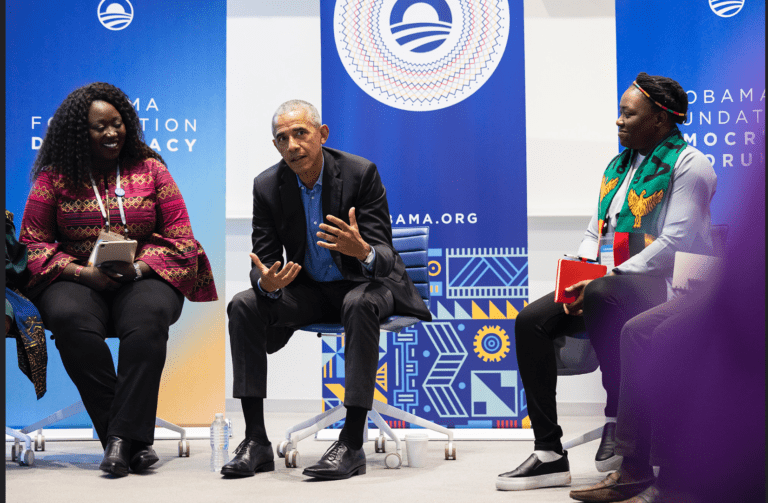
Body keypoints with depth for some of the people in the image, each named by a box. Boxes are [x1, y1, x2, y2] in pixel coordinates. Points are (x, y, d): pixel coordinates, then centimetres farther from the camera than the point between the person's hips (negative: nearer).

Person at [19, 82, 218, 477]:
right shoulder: (55, 177, 10)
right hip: (77, 279, 0)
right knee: (71, 319, -35)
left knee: (148, 316, -36)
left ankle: (120, 437, -39)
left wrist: (138, 268, -12)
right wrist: (84, 273, -11)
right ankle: (134, 440, -34)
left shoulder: (150, 169, 12)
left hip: (143, 278, 0)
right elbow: (32, 244, 6)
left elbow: (180, 238, 8)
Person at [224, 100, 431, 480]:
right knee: (244, 305, -21)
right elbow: (264, 260, -4)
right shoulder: (268, 186, -6)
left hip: (362, 283, -4)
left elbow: (384, 258, -18)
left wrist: (362, 251, -44)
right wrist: (267, 282, -31)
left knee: (360, 305, -38)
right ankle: (256, 440, -19)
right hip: (308, 288, 4)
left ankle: (352, 444, -35)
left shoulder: (361, 173, -17)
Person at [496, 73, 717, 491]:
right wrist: (579, 275, -1)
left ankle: (619, 417, -21)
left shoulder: (687, 165, -6)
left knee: (602, 296, -39)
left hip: (660, 285, -8)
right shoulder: (618, 165, 20)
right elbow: (594, 232, 21)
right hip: (604, 282, 8)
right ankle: (549, 453, -11)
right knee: (531, 320, -12)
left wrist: (605, 278, -21)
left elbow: (675, 243, -17)